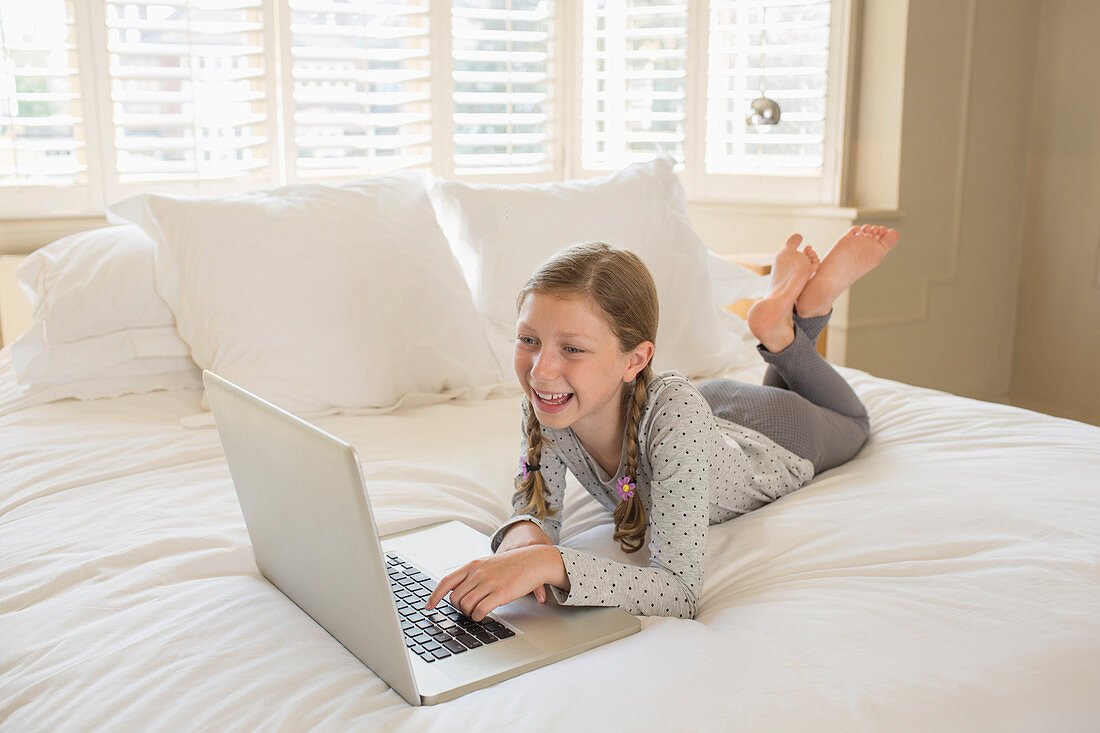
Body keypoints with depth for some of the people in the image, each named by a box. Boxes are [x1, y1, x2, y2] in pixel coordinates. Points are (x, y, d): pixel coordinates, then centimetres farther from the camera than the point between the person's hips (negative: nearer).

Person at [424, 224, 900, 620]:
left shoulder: (677, 411, -50)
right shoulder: (547, 404, -36)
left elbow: (680, 592, -51)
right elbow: (538, 506, -22)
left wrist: (550, 564, -63)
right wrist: (523, 531, -45)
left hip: (771, 440, -3)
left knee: (851, 424, 34)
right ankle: (782, 322, 40)